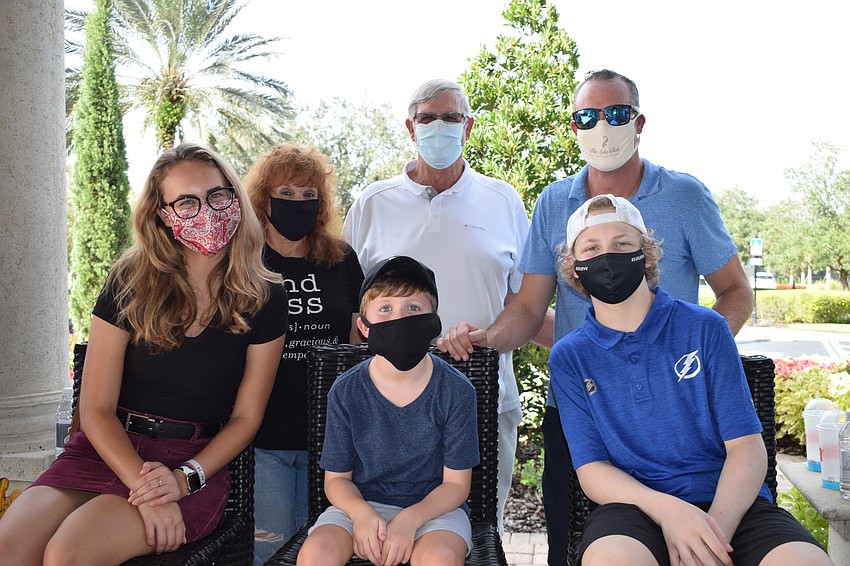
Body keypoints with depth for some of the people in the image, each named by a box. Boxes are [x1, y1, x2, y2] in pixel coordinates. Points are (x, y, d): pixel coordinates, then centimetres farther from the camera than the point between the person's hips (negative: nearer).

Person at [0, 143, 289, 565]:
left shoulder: (264, 299, -3)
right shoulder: (130, 284, -2)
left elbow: (246, 416, 1)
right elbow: (95, 409, -4)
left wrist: (185, 478, -14)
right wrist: (143, 486, -18)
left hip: (200, 458, -1)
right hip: (108, 447, 2)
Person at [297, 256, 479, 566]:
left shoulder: (456, 391, -9)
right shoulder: (345, 392, -6)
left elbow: (456, 483, -5)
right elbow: (336, 478, 2)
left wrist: (409, 520, -21)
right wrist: (361, 513, -19)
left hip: (434, 505, -1)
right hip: (362, 504, 2)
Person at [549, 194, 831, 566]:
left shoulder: (705, 329, 5)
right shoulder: (569, 358, 6)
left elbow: (747, 447, 0)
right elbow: (591, 469, 0)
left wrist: (716, 526, -18)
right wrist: (666, 509, -19)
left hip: (729, 502, 1)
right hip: (634, 504, -1)